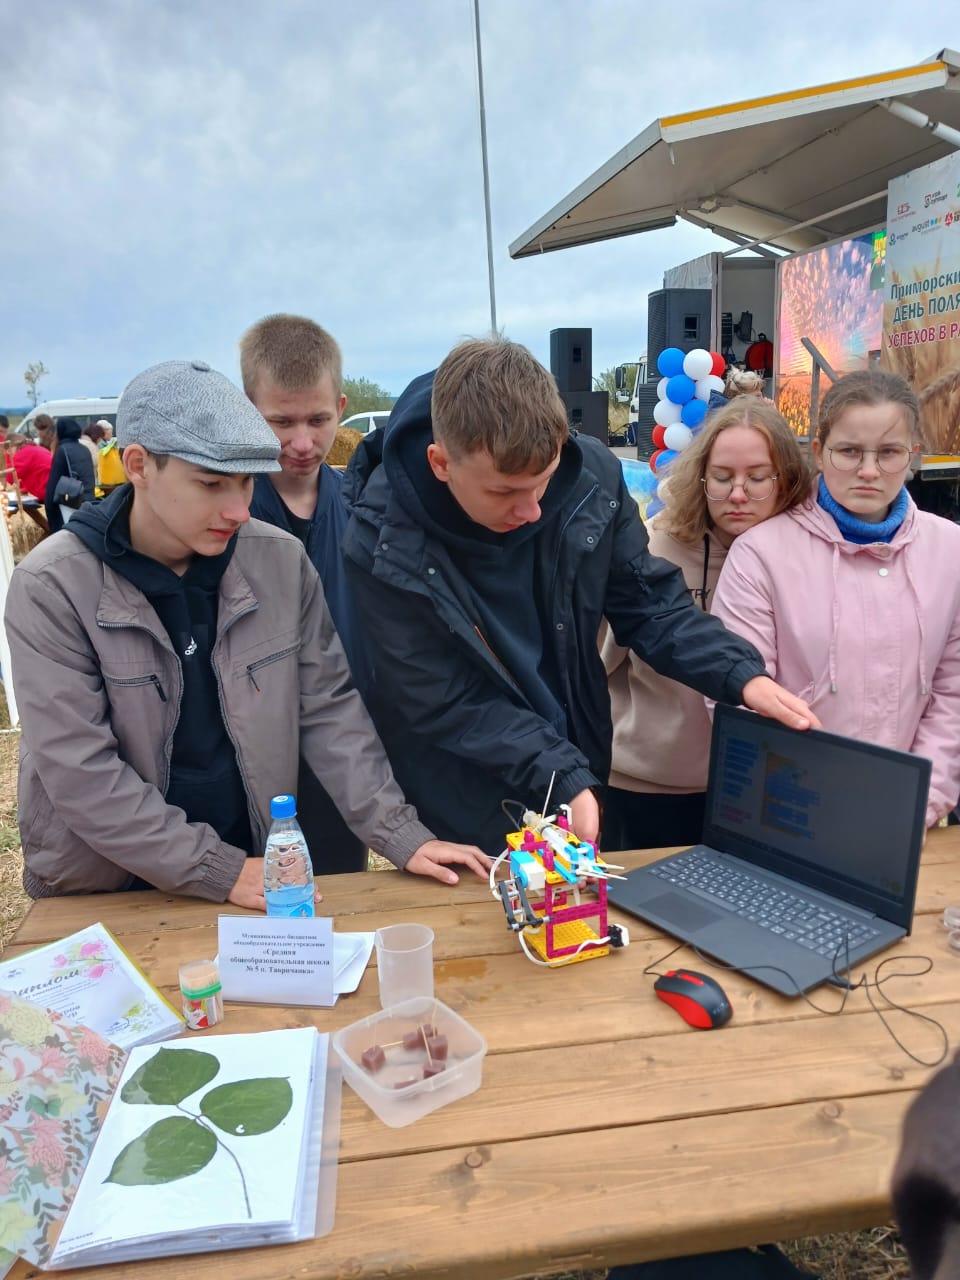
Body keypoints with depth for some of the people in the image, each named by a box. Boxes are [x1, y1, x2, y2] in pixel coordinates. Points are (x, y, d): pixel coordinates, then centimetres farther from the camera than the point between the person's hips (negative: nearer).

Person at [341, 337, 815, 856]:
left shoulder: (591, 476, -16)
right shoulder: (383, 543, -25)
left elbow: (647, 603, -5)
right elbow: (444, 705, -20)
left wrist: (742, 675, -19)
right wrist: (564, 780, -26)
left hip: (581, 779, 4)